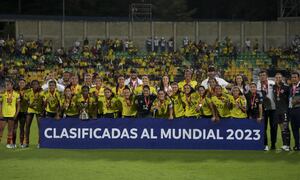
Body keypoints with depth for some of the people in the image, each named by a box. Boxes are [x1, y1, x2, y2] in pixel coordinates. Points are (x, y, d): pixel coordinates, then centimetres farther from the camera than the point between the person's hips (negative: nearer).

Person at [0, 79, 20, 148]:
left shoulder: (16, 94, 1)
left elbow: (18, 105, 6)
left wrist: (16, 114, -3)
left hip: (12, 114, 1)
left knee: (10, 129, 7)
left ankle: (9, 143, 14)